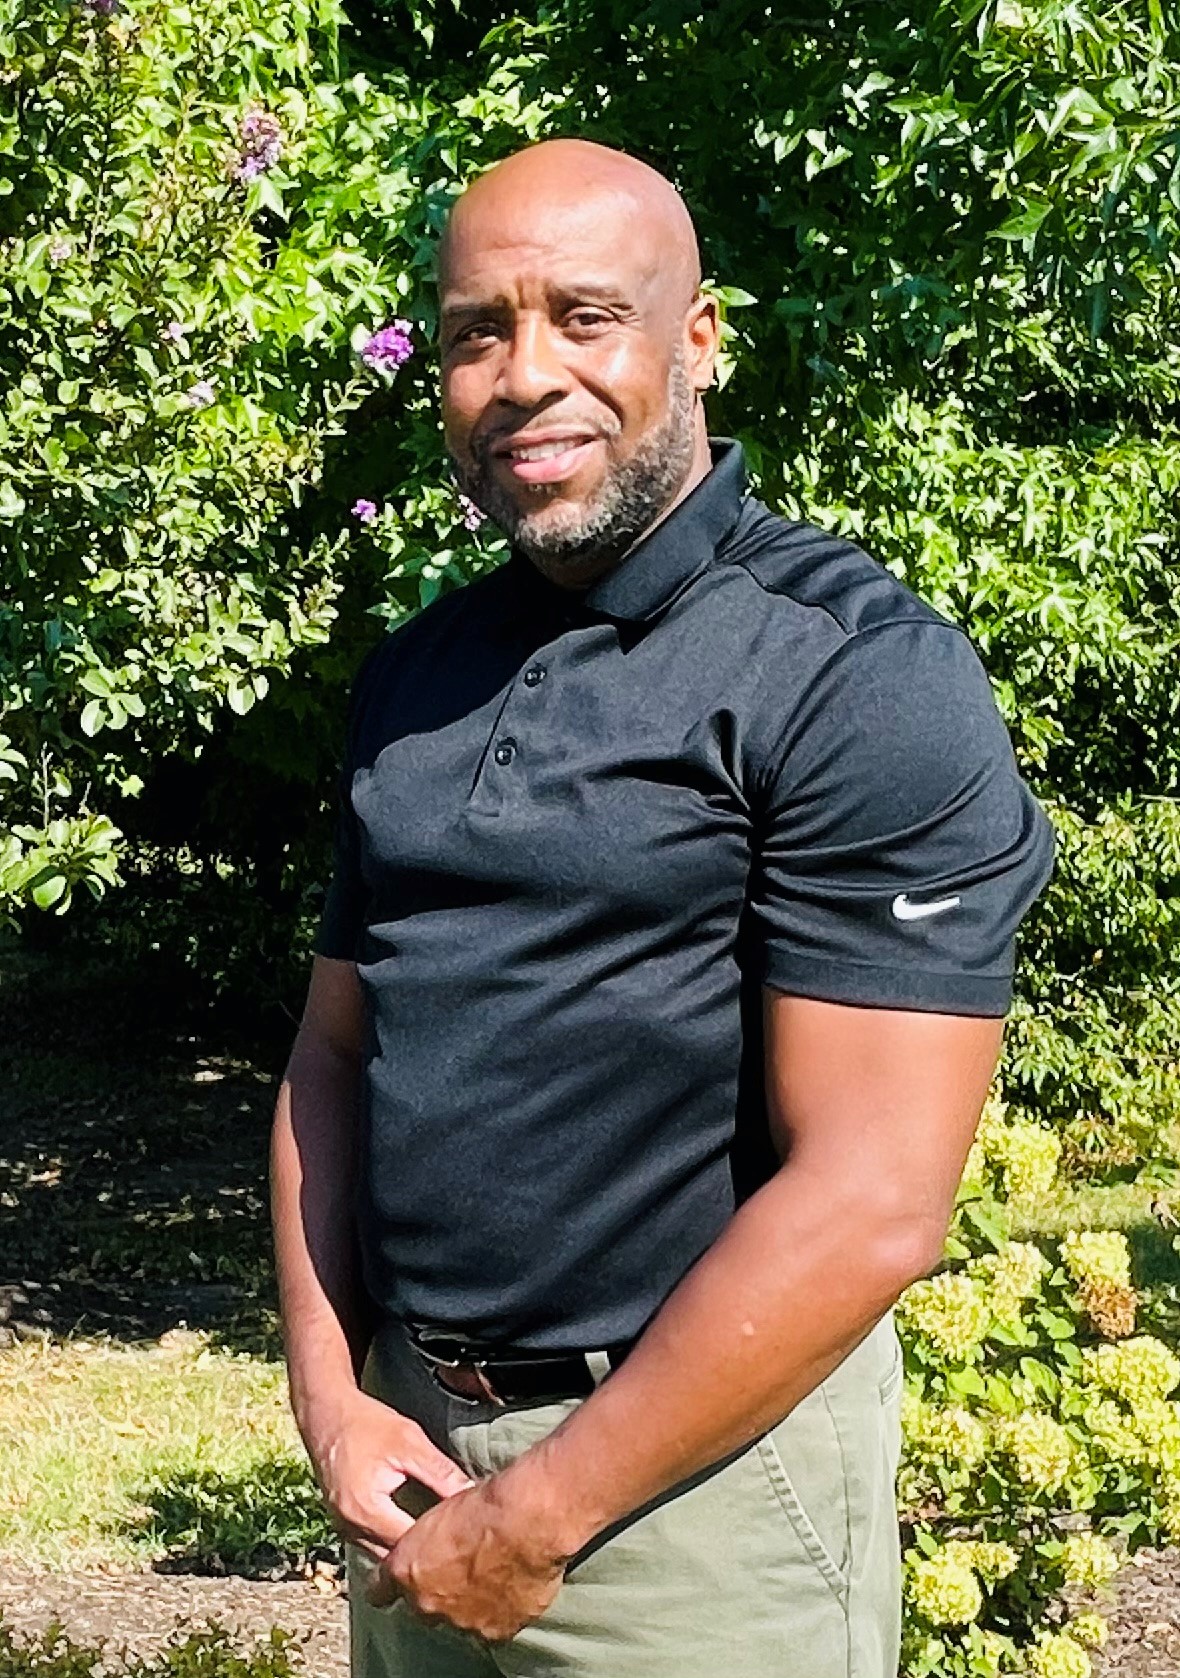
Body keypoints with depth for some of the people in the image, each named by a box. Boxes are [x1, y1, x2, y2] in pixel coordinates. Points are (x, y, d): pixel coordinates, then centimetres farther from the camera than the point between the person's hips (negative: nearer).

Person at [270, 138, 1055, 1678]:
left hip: (700, 1460, -6)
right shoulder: (413, 680, 7)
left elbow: (868, 1208, -20)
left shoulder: (862, 678, -15)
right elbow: (335, 1050, 11)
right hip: (416, 1447, 6)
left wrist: (536, 1520, -16)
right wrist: (330, 1397, -3)